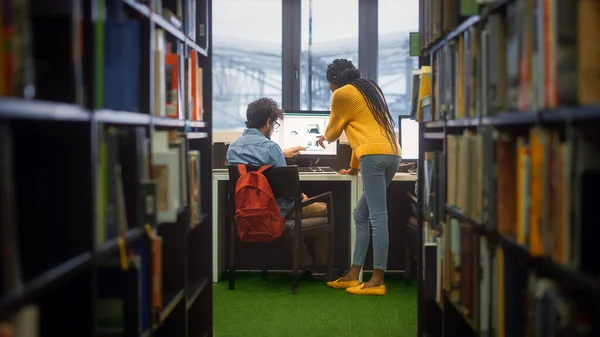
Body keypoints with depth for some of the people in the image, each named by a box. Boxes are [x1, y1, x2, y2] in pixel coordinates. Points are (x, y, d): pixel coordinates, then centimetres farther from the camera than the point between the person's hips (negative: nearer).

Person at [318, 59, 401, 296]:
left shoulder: (341, 94, 5)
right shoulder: (370, 88, 28)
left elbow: (332, 132, 17)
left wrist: (325, 138, 42)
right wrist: (353, 167, 41)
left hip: (374, 154, -8)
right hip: (392, 153, 8)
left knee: (377, 216, -10)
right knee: (361, 214, 12)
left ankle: (377, 281, -10)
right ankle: (353, 276, 12)